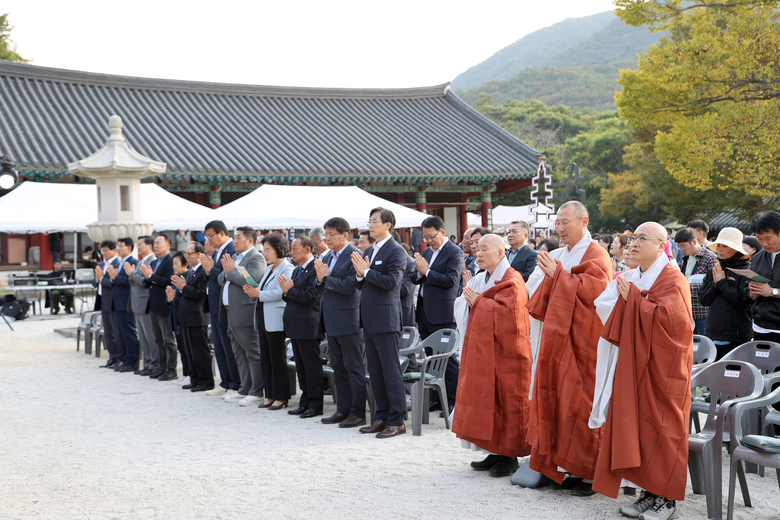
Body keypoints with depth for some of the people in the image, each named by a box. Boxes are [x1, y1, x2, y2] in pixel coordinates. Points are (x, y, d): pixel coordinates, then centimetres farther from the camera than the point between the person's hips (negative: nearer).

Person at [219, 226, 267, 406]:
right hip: (232, 313, 10)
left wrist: (231, 271, -12)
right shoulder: (234, 257, 19)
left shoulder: (256, 258, -10)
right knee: (239, 354, 14)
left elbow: (250, 280, -24)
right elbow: (221, 280, 18)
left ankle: (257, 392, -2)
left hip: (245, 313, -10)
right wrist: (226, 272, -3)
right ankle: (244, 390, 21)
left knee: (253, 354, -5)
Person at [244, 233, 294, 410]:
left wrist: (258, 294, -17)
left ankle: (281, 397, 2)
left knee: (277, 359, -4)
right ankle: (270, 396, 16)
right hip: (262, 317, 9)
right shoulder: (269, 269, 18)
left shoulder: (287, 269, -10)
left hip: (275, 320, -9)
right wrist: (253, 291, -2)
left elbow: (280, 293, -20)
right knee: (265, 359, 10)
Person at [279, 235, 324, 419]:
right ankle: (305, 402, 20)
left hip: (308, 326, -10)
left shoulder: (315, 269, -14)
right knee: (301, 366, 13)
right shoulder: (297, 270, 18)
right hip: (296, 326, 10)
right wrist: (287, 291, -3)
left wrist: (290, 290, -14)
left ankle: (316, 404, 3)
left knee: (312, 366, -3)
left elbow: (311, 296, -21)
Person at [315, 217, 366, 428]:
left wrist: (327, 278, -17)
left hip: (348, 322, -9)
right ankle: (343, 410, 22)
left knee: (354, 368, -2)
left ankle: (358, 413, 4)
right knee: (339, 369, 15)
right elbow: (321, 287, 13)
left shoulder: (355, 256, -13)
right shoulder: (328, 256, 13)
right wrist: (321, 279, -8)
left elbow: (350, 286, -22)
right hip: (332, 322, 9)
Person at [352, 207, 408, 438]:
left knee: (391, 371, -5)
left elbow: (392, 282, -21)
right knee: (375, 371, 13)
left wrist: (367, 271, -16)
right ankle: (381, 418, 21)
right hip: (370, 321, 9)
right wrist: (360, 275, -1)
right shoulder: (371, 251, 18)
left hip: (386, 320, -9)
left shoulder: (396, 251, -9)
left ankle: (397, 421, -1)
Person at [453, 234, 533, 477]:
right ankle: (495, 453, 16)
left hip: (504, 355, -8)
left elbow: (504, 314, -22)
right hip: (483, 351, 8)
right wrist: (470, 299, -2)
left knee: (505, 402, -3)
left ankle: (509, 456, 4)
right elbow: (463, 306, 19)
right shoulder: (481, 279, 16)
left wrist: (478, 302, -12)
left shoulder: (511, 282, -10)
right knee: (486, 400, 9)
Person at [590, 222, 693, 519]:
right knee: (634, 426, 6)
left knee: (659, 429, -3)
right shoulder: (632, 278, 14)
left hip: (659, 370, -7)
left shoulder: (672, 280, -9)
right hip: (632, 367, 7)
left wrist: (632, 298, -15)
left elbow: (665, 319, -22)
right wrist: (622, 296, -3)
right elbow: (605, 309, 15)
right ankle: (649, 492, 14)